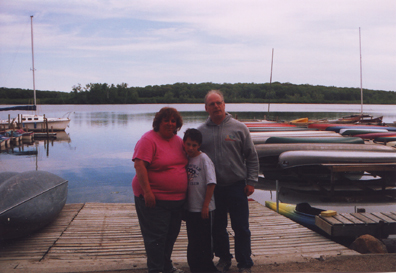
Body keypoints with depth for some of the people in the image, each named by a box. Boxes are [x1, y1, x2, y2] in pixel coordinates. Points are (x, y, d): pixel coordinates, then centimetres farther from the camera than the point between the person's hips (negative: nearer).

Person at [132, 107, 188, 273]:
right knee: (156, 237, -1)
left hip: (178, 199, 8)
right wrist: (147, 192, -25)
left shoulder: (178, 141, 11)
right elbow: (139, 165, -20)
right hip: (155, 198, -8)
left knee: (171, 235, 17)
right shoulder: (149, 139, -13)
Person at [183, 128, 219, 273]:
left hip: (203, 209, -6)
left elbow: (211, 183, -15)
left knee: (204, 241, 4)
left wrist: (205, 205, -16)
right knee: (192, 241, 16)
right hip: (190, 208, 6)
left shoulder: (204, 159, -12)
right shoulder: (185, 159, 6)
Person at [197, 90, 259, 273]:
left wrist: (251, 181, -3)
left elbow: (252, 157, 2)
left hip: (237, 186, -2)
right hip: (213, 188, 2)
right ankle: (224, 258, 32)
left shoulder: (239, 128, 0)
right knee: (217, 227, 13)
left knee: (241, 227, 4)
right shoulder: (201, 131, 4)